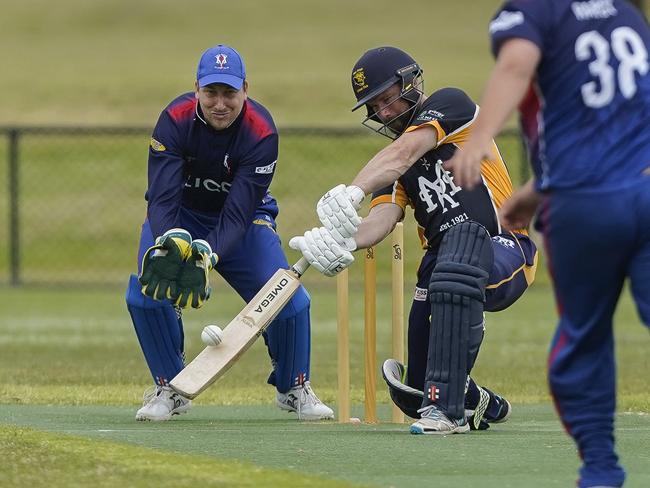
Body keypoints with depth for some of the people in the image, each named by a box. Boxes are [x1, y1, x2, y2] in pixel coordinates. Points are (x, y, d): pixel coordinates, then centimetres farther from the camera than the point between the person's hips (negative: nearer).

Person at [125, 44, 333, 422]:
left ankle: (293, 388, 12)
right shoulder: (175, 121, -26)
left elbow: (238, 213, -32)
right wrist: (172, 242, -53)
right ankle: (170, 390, -3)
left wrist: (206, 254, -49)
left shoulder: (261, 132, -28)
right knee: (148, 289, -24)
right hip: (181, 217, 0)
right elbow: (162, 199, -32)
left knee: (288, 300, -16)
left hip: (243, 220, 0)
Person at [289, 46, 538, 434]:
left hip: (506, 256, -6)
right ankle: (480, 404, 30)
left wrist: (352, 193, -35)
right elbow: (382, 219, -4)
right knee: (413, 395, -7)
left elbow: (404, 154, -19)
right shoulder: (391, 168, 17)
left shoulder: (451, 105, 1)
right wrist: (342, 241, -27)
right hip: (446, 264, 6)